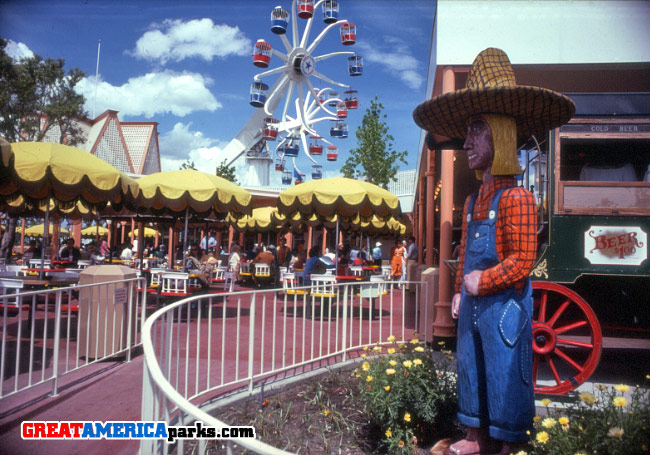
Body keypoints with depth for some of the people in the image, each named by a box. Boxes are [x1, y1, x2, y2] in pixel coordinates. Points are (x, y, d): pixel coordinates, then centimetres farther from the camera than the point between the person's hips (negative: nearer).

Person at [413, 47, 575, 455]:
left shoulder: (516, 197, -14)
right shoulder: (474, 200, 11)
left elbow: (523, 260, -18)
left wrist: (481, 282, -14)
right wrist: (459, 292, 14)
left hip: (504, 304, -8)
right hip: (474, 303, 8)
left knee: (505, 375, 3)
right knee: (472, 368, 16)